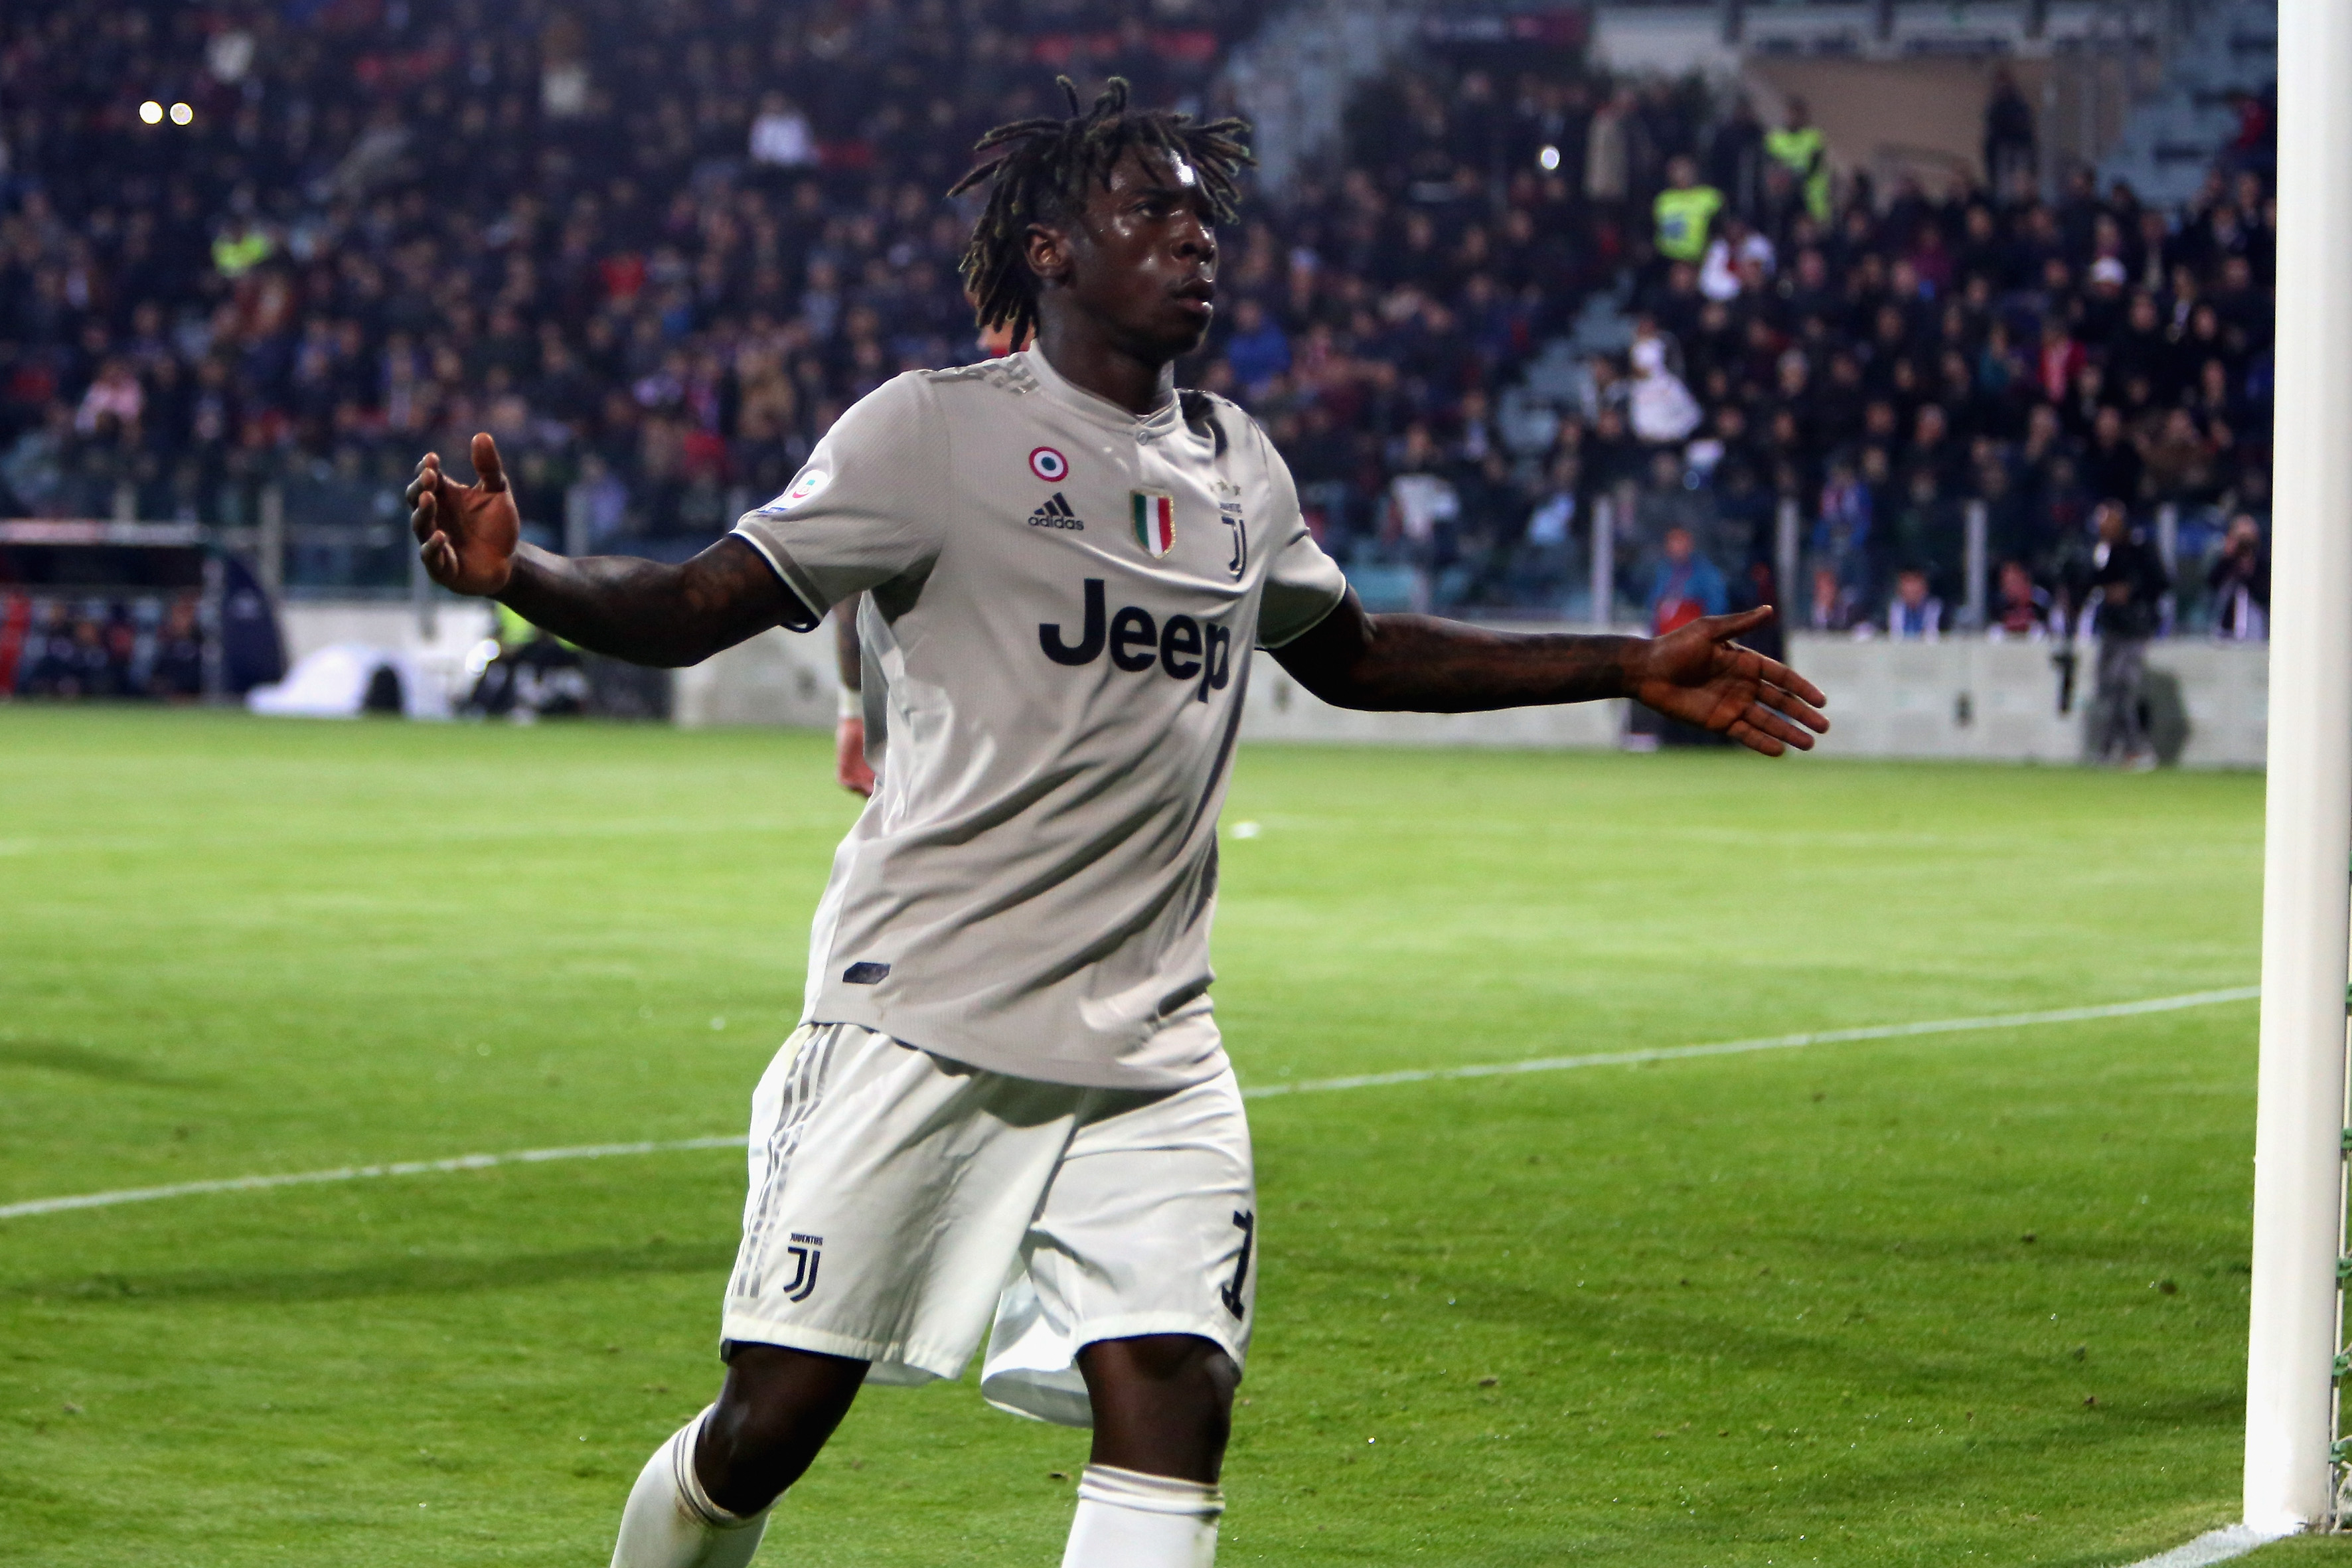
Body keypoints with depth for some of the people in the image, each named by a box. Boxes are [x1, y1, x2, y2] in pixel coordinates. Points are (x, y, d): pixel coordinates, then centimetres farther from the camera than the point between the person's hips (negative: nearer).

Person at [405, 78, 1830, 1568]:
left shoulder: (1238, 466, 14)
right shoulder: (937, 431, -4)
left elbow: (1352, 654, 32)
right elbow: (693, 608, -6)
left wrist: (1633, 668, 31)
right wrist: (510, 574, -26)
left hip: (1150, 1052, 5)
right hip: (918, 1018, -5)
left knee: (1174, 1413, -10)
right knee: (773, 1421, -5)